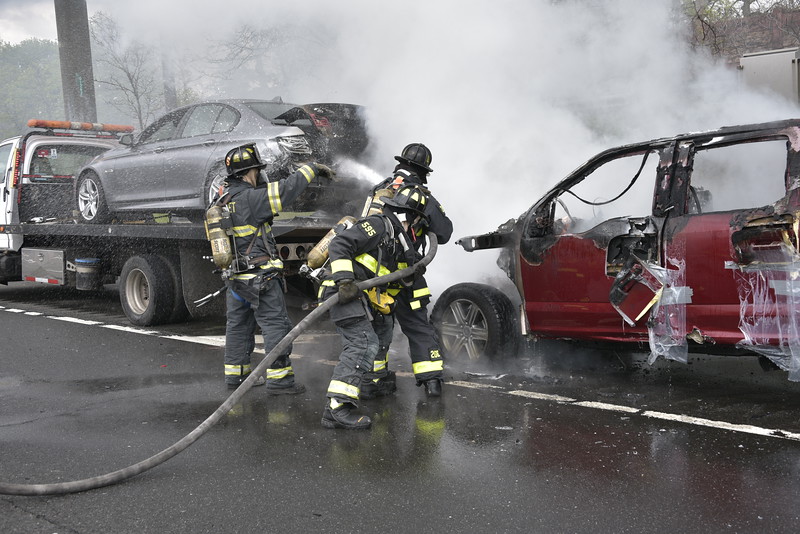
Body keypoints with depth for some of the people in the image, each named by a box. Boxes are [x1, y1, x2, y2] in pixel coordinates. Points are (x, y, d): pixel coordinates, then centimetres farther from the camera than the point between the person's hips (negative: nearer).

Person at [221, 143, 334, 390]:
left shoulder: (225, 200, 8)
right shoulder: (248, 199, -18)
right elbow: (286, 189, -18)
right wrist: (312, 168, -9)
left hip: (236, 277, 9)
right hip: (260, 277, -9)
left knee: (238, 325, 17)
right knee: (277, 324, -3)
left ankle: (235, 374, 26)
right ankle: (278, 379, -2)